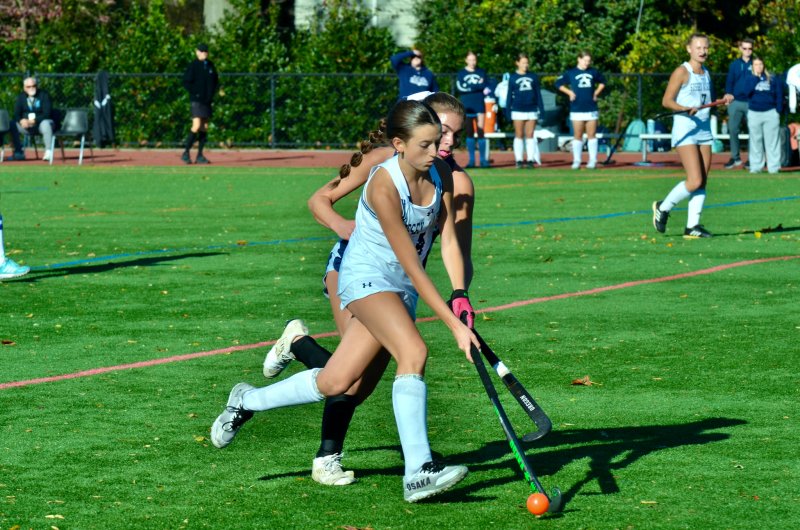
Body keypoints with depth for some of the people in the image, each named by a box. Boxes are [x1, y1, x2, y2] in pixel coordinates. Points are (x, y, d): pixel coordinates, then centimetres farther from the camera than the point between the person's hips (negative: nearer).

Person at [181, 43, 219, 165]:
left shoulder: (210, 65, 12)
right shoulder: (193, 66, -6)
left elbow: (216, 81, 23)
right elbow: (186, 82, -10)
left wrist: (212, 93, 7)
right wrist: (196, 93, -16)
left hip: (207, 100, 7)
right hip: (197, 100, -7)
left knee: (204, 128, 5)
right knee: (196, 126, -16)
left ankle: (200, 156, 9)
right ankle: (186, 153, -7)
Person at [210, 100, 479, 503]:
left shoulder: (441, 176, -4)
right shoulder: (384, 185, -24)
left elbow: (449, 243, -3)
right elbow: (411, 265, -24)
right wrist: (453, 324, -26)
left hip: (403, 289, 7)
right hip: (366, 276, -7)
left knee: (334, 384, 1)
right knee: (414, 351, -31)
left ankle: (247, 402, 23)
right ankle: (418, 472, -32)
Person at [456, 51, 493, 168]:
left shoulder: (482, 72, 9)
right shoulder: (461, 73, 5)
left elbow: (489, 86, 3)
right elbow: (460, 87, -10)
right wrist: (478, 86, -10)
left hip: (479, 106, 0)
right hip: (467, 107, 0)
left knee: (480, 132, -5)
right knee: (469, 133, 3)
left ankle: (483, 159, -1)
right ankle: (471, 160, 7)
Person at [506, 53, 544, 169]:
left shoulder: (533, 77, 7)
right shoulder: (513, 78, 4)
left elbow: (538, 94, 10)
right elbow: (509, 95, 4)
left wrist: (541, 109, 5)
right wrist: (507, 110, -2)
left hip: (532, 110, 1)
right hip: (518, 110, -1)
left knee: (530, 135, 2)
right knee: (519, 135, 2)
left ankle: (531, 159, 4)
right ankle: (518, 160, 4)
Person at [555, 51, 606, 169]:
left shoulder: (593, 72, 7)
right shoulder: (571, 73, 1)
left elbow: (602, 82, 22)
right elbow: (558, 84, 8)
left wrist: (596, 93, 9)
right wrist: (569, 92, -1)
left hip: (591, 109, 2)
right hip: (577, 109, -1)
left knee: (592, 135, 2)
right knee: (578, 136, 1)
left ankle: (593, 160, 5)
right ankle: (576, 161, 5)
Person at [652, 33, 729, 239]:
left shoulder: (706, 74, 15)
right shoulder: (682, 72, -6)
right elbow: (667, 100, -10)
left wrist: (723, 101, 7)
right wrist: (685, 109, -25)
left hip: (704, 130, 7)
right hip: (685, 131, -7)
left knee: (702, 182, 2)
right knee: (694, 181, -14)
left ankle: (692, 226, 6)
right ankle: (663, 208, 7)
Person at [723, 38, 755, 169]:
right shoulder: (735, 64, 10)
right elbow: (729, 81, 9)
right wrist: (728, 94, -8)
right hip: (735, 102, 2)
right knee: (733, 129, 3)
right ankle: (735, 157, 13)